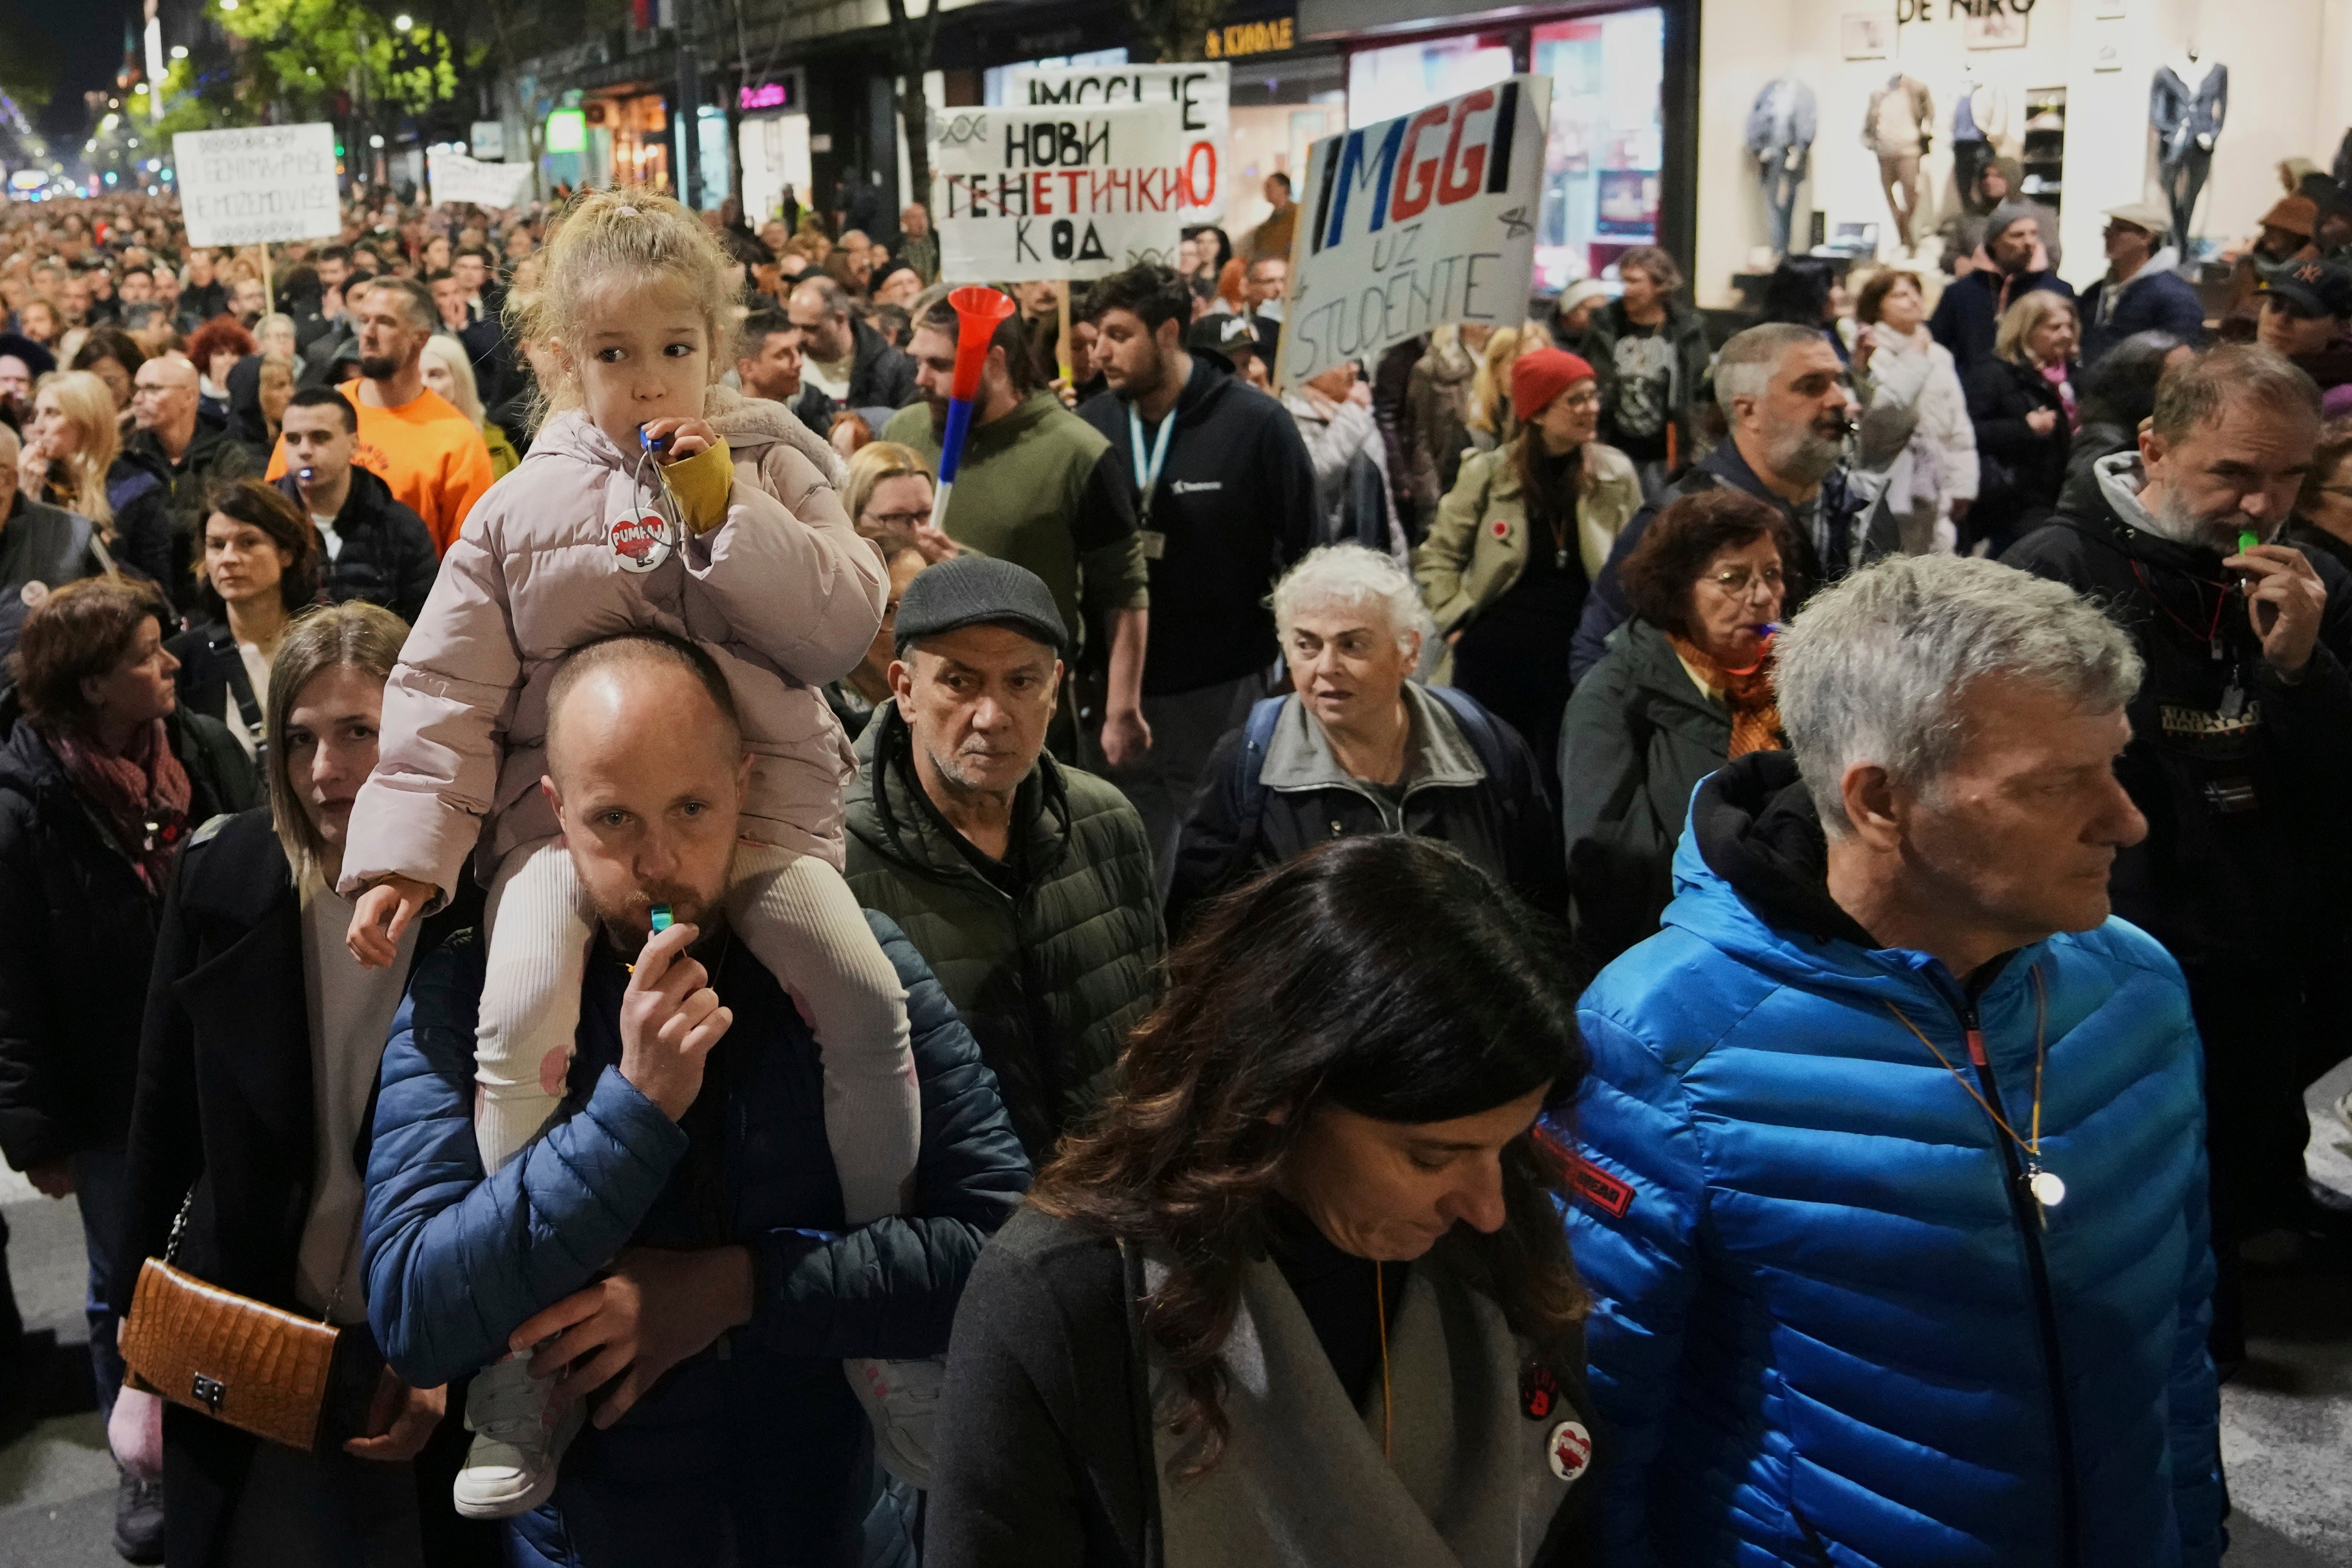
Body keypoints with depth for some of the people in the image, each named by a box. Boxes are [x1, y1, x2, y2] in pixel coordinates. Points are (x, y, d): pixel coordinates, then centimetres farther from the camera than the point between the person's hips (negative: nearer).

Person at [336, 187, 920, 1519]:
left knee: (869, 996, -24)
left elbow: (846, 627, -4)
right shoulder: (524, 507, 9)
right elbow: (447, 693, 7)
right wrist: (405, 852, -2)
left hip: (758, 799, 0)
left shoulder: (775, 470, 8)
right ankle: (521, 1390, -16)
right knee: (520, 1013, -27)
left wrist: (728, 515, -13)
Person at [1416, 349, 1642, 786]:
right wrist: (1456, 622, -1)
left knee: (1562, 784, 5)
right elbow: (1438, 557, 7)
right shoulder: (1489, 472, -2)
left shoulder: (1616, 474, 2)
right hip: (1495, 657, -1)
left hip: (1579, 660, 1)